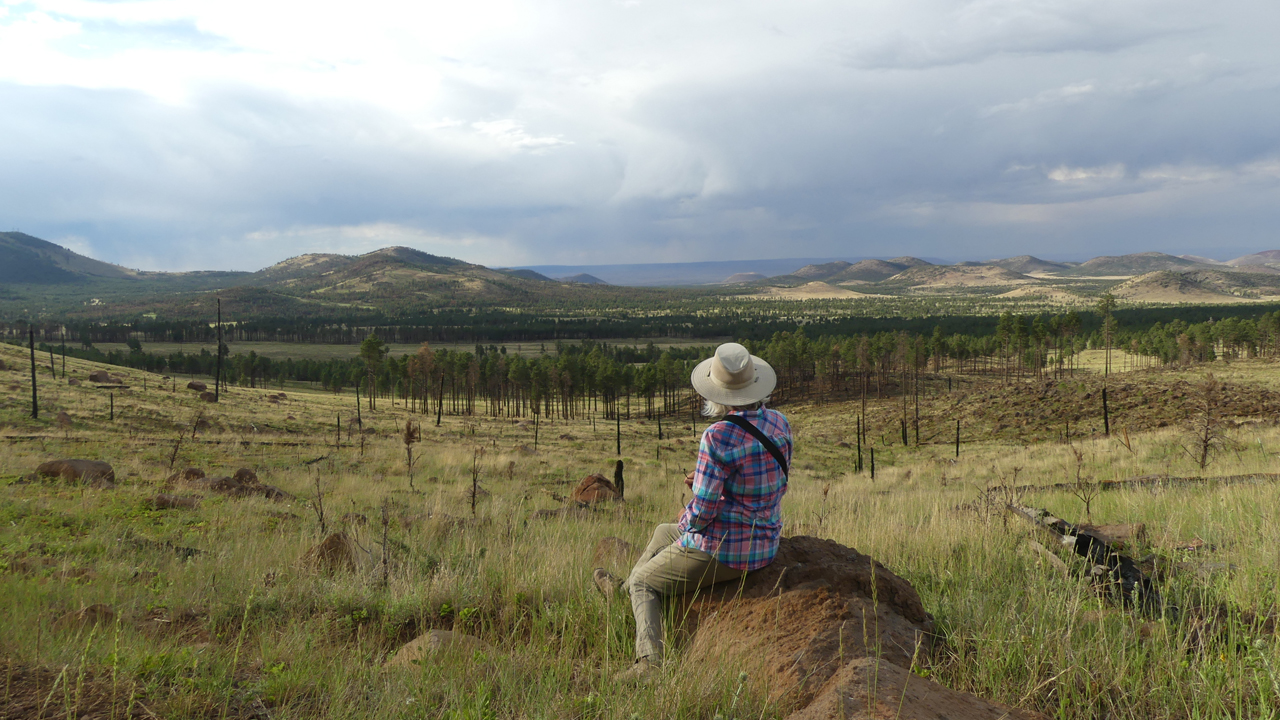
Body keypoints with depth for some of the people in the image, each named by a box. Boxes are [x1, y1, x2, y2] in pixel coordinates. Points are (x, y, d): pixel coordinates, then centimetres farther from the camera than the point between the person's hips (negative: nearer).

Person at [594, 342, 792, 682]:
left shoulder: (718, 437, -27)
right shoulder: (779, 423, -3)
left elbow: (702, 511, -24)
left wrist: (686, 519, 1)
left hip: (721, 550, -8)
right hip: (765, 543, 8)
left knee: (643, 580, 19)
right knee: (663, 532, 32)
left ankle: (650, 660, 8)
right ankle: (624, 592, 55)